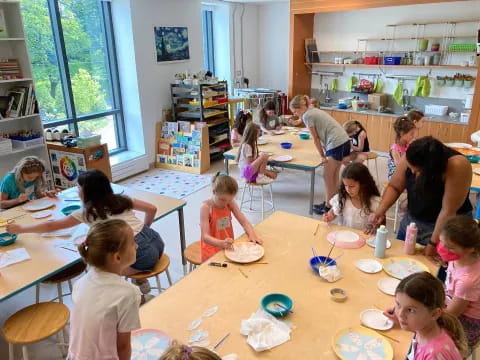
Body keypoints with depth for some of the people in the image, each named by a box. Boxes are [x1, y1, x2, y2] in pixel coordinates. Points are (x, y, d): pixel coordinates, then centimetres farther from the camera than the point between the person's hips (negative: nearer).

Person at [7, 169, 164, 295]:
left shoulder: (87, 212, 0)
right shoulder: (121, 200, 12)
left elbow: (51, 226, 12)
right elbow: (152, 209, 13)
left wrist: (20, 228, 25)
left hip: (142, 255, -7)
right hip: (155, 240, 7)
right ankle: (141, 280, 34)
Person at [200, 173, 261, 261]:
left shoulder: (231, 203, -1)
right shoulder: (206, 207, -17)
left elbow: (244, 222, 0)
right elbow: (205, 237, -21)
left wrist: (252, 235, -21)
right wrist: (222, 243, -39)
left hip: (229, 247, 6)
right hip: (212, 249, -5)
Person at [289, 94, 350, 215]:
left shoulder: (307, 116, -8)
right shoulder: (314, 111, 19)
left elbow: (316, 138, -5)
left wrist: (322, 156, 2)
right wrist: (325, 152, 11)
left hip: (336, 144, -9)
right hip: (345, 141, 9)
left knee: (328, 177, 2)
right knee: (334, 175, 17)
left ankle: (328, 206, 11)